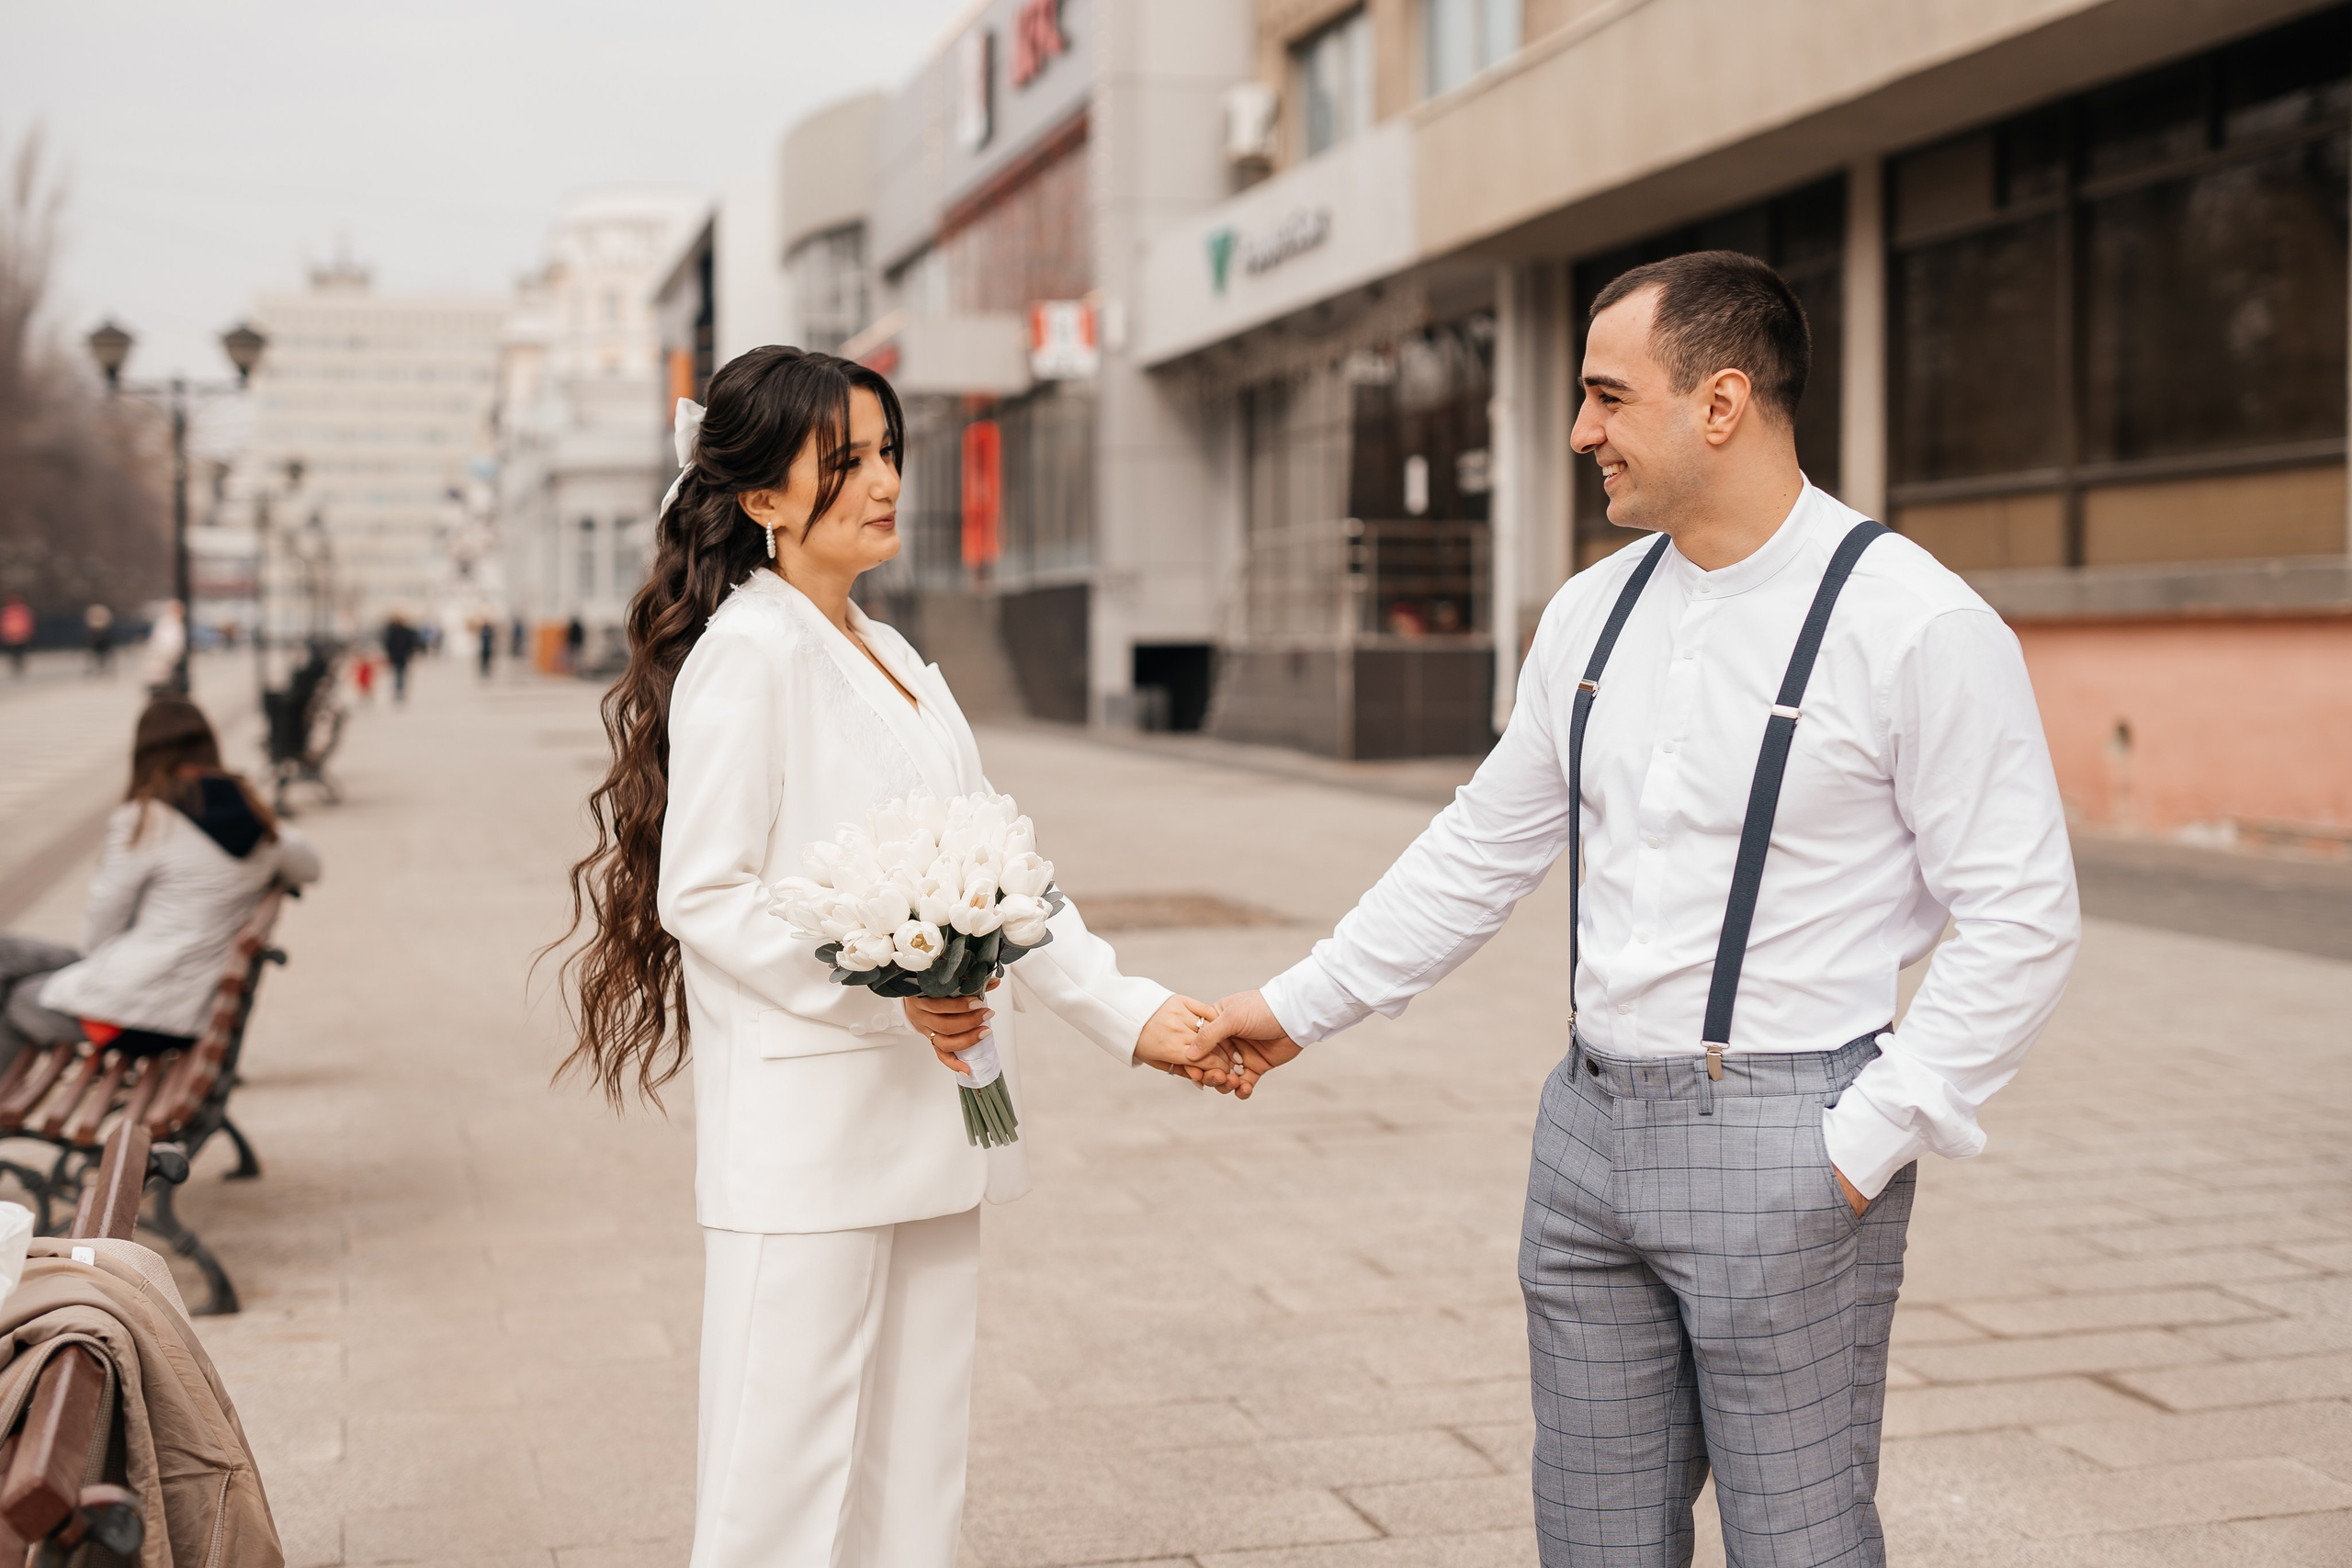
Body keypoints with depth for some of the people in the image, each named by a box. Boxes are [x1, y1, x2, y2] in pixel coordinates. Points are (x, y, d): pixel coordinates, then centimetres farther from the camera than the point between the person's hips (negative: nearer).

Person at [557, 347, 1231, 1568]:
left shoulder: (896, 663, 17)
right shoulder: (749, 653, -9)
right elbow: (705, 896, -14)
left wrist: (1129, 1012, 5)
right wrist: (885, 992, -23)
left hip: (925, 1125, 8)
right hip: (807, 1132, -8)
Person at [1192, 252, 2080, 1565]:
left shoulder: (1915, 624, -12)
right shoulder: (1595, 611, 8)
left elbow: (2022, 922, -11)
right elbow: (1484, 849, 17)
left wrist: (1866, 1142, -14)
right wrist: (1301, 1006, 18)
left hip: (1779, 1137, -6)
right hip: (1592, 1121, 6)